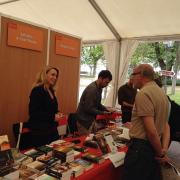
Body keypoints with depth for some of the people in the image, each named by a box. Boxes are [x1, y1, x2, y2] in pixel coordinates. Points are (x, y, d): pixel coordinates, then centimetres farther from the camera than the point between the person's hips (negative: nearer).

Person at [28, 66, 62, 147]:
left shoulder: (51, 91, 11)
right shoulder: (37, 90, -16)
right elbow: (33, 113, -22)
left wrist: (57, 114, 2)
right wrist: (52, 117, -19)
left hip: (52, 130, 9)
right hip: (40, 131, -9)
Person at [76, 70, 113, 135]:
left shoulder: (99, 88, 6)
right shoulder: (92, 89, -24)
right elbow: (88, 109, -25)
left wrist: (106, 109, 2)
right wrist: (103, 112, -17)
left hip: (91, 120, 9)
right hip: (84, 121, -9)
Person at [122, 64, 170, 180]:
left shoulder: (143, 93, -19)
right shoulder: (162, 93, 10)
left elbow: (151, 131, -22)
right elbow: (165, 126, 11)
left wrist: (161, 154, -10)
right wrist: (163, 150, 9)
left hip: (141, 147, -9)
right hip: (154, 147, 9)